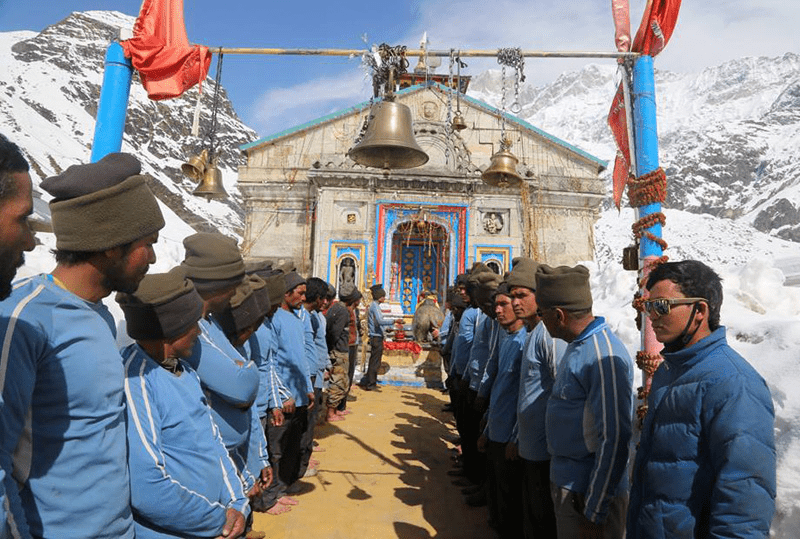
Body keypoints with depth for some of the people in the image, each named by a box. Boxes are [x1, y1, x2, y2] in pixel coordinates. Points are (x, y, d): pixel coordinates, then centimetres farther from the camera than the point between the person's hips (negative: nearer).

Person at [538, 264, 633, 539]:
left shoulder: (604, 357, -25)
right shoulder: (578, 345, 5)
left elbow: (613, 440, -24)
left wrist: (594, 514, -19)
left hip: (588, 494, -9)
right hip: (566, 484, 9)